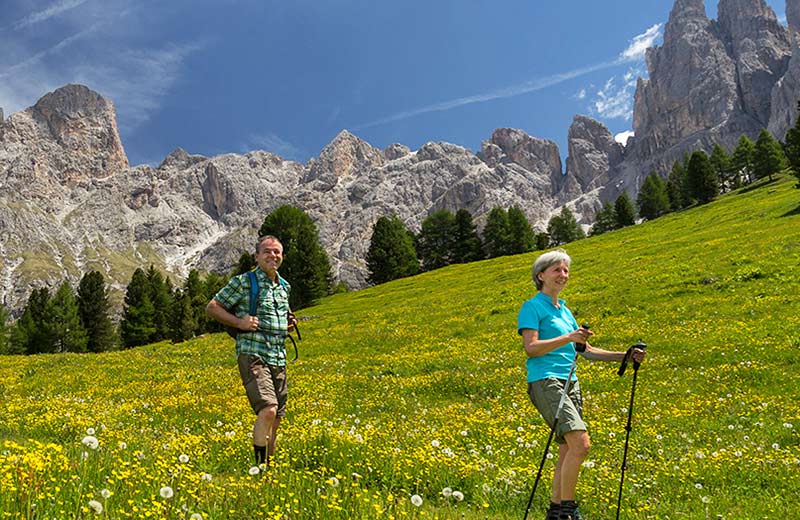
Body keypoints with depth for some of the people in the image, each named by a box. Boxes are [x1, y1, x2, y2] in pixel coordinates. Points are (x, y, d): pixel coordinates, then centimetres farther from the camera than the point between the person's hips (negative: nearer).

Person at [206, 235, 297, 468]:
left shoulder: (284, 287, 16)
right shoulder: (243, 282, -4)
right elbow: (212, 307, 0)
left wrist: (288, 323, 11)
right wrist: (239, 322, -12)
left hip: (279, 359, 7)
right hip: (253, 355, -7)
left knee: (276, 419, 9)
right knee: (268, 410, -21)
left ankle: (268, 463, 24)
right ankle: (259, 466, -9)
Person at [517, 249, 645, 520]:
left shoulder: (565, 310, 21)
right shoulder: (532, 307, -2)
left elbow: (586, 350, 22)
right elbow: (531, 347, -13)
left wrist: (624, 356, 14)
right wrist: (568, 338, -23)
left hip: (570, 383, 8)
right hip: (545, 382, -8)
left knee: (568, 450, 6)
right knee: (580, 443, -19)